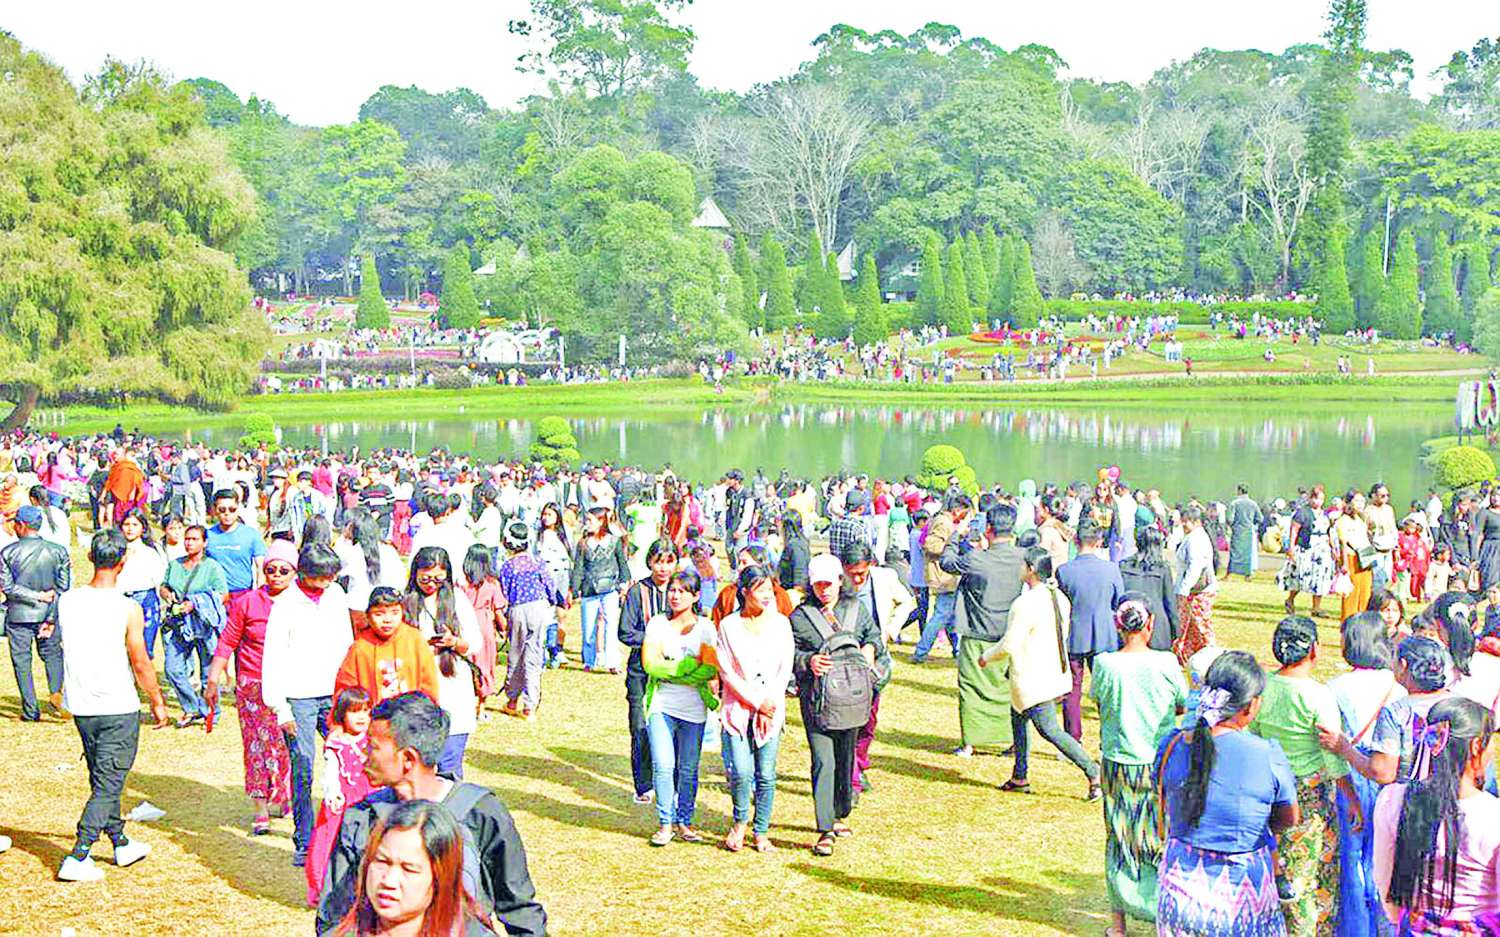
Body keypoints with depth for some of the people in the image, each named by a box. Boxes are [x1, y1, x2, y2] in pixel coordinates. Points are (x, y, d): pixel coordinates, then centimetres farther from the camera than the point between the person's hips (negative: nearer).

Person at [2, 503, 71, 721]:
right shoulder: (57, 551, -2)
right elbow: (63, 587, -4)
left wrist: (37, 596, -10)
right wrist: (51, 618, -2)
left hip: (18, 615, -1)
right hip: (47, 613, 2)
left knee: (21, 660, 7)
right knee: (52, 653, 17)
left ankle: (31, 710, 7)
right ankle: (56, 691, -6)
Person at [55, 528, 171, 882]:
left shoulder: (67, 601, -3)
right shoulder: (128, 609, -16)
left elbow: (67, 647, 9)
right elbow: (141, 663, -9)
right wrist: (158, 702, 4)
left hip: (81, 707, 6)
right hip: (118, 709, -5)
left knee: (102, 781, 20)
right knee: (107, 786, 2)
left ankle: (121, 843, 34)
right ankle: (76, 858, -4)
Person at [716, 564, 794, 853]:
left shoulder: (780, 623, 5)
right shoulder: (728, 625, -1)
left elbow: (785, 668, 4)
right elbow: (727, 672, -3)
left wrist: (769, 703, -7)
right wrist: (756, 702, -9)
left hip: (772, 708, 2)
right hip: (738, 707, -2)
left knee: (766, 775, 1)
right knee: (741, 772, -11)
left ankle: (761, 833, 15)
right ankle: (740, 822, 15)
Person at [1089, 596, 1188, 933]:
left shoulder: (1105, 664, -14)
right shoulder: (1166, 663, -14)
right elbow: (1183, 706, 1)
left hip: (1117, 763, 1)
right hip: (1159, 764, -1)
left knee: (1119, 840, 14)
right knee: (1160, 838, 13)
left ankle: (1118, 920, 22)